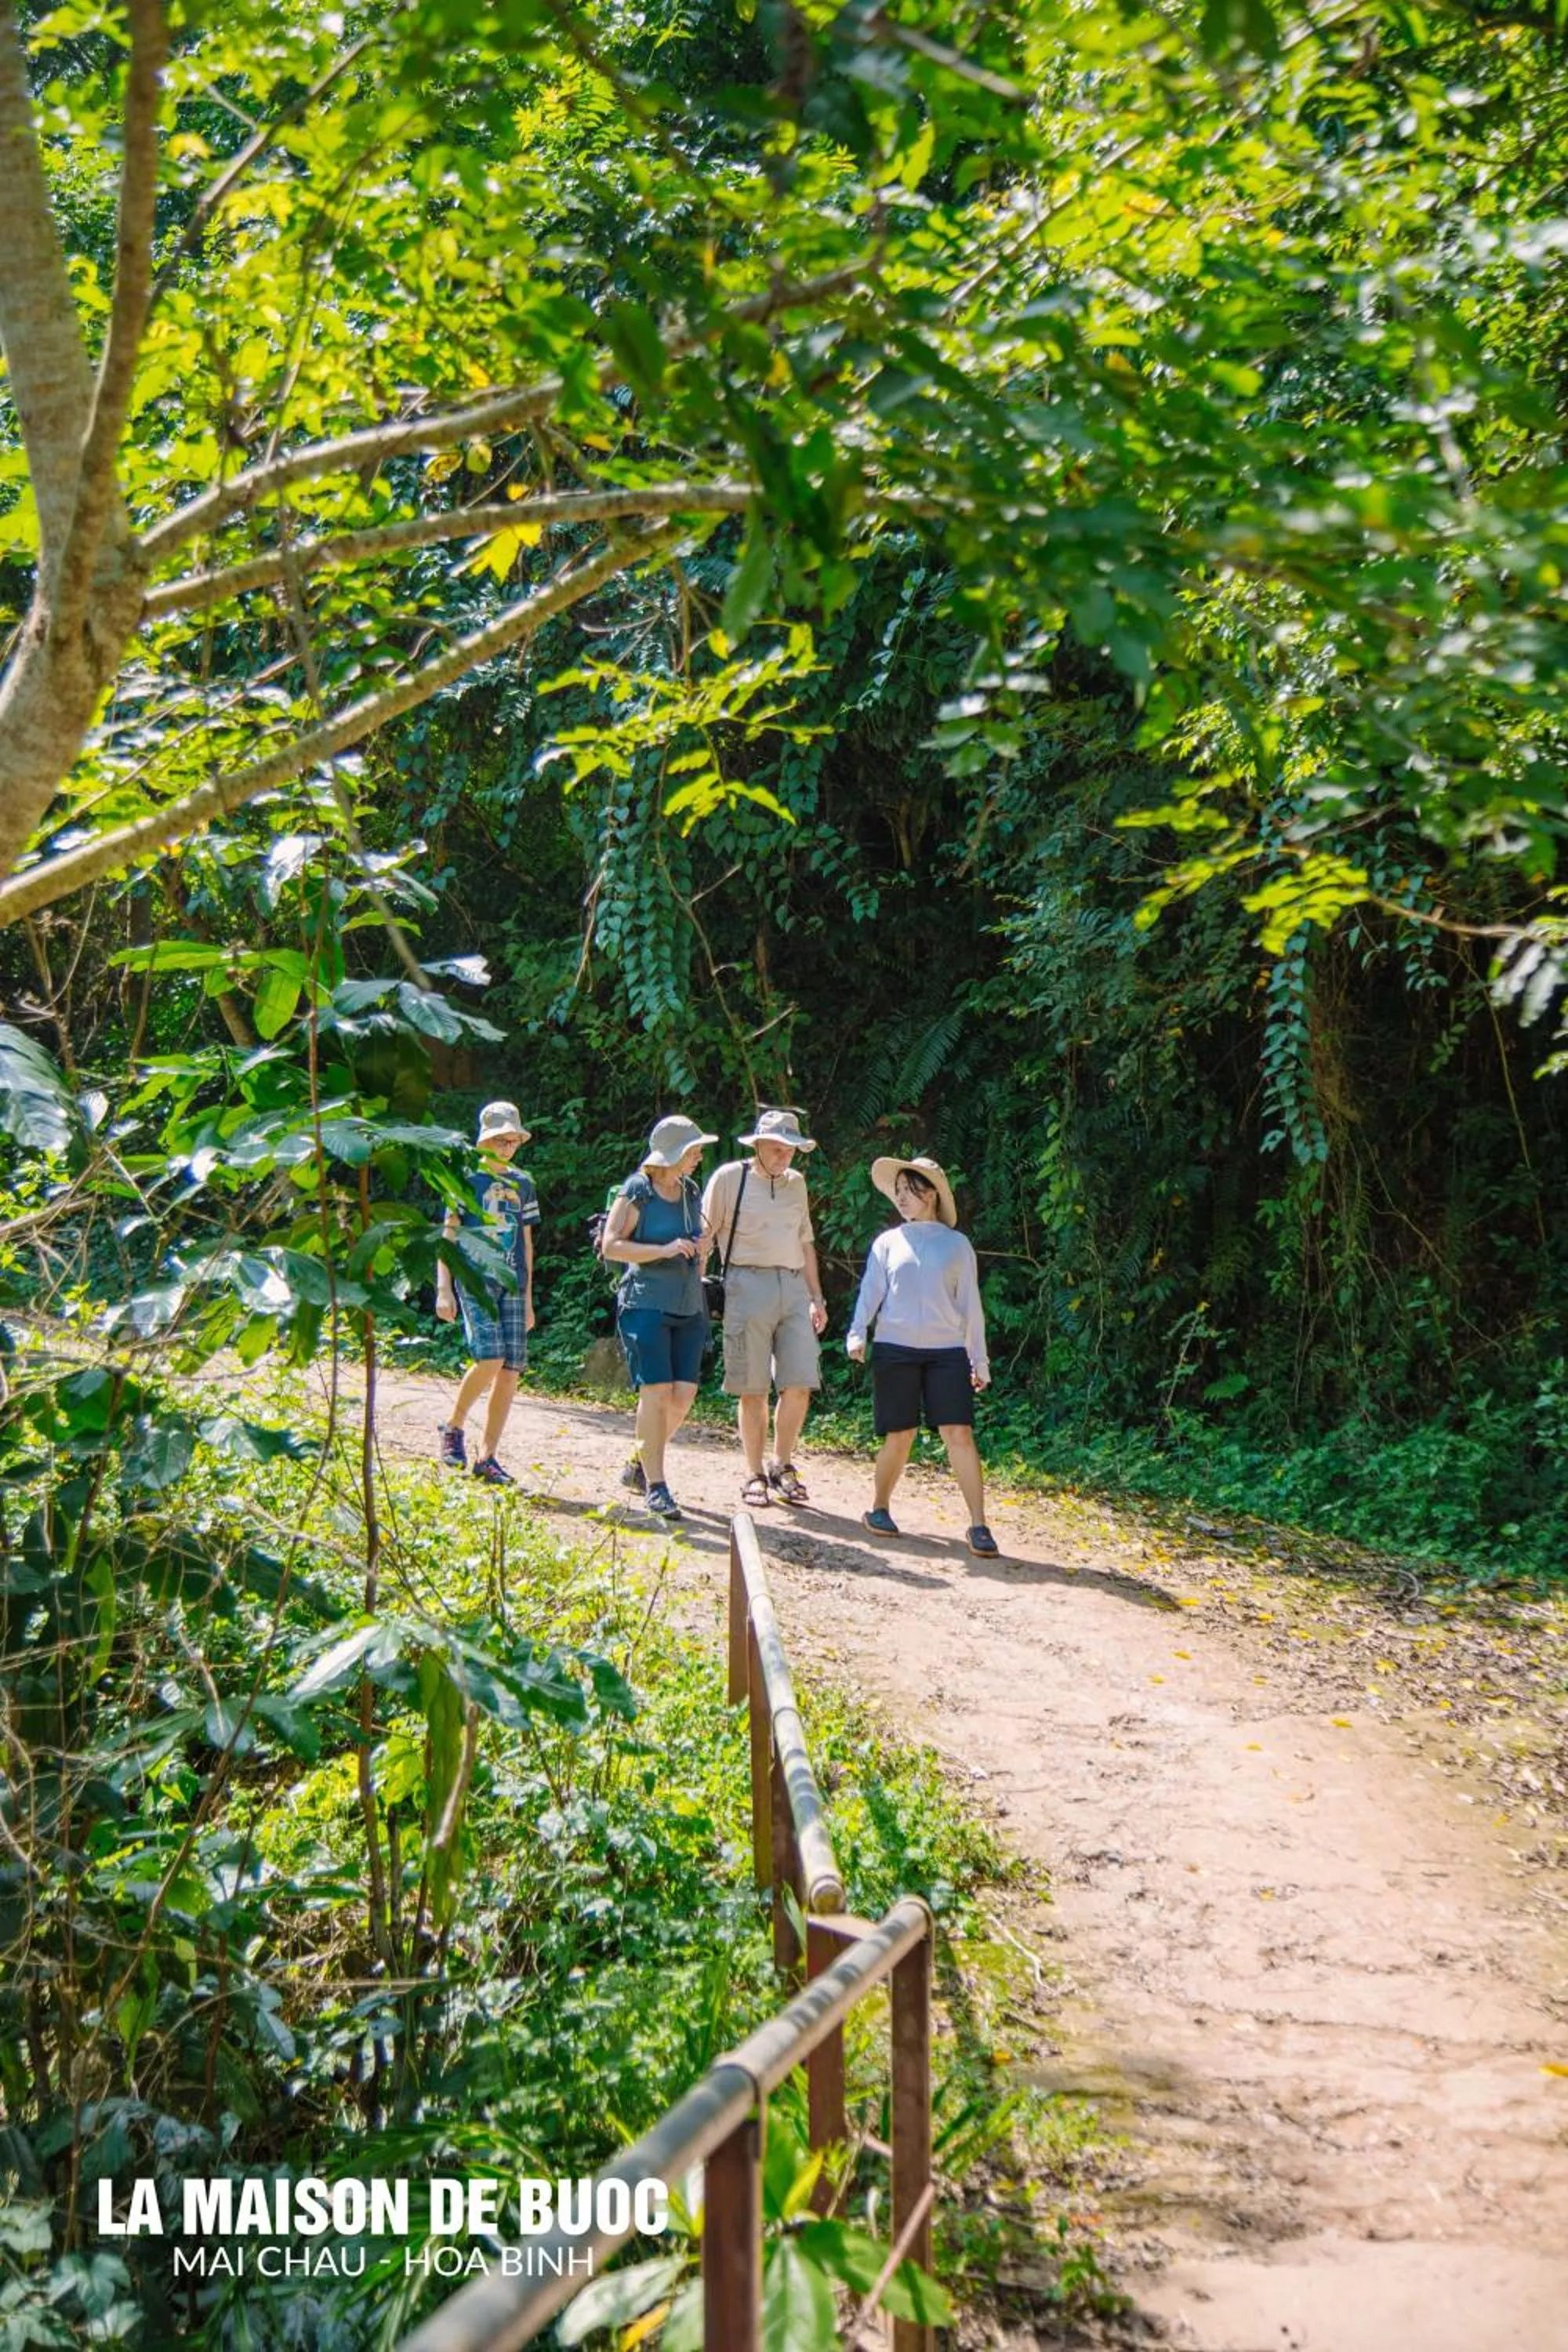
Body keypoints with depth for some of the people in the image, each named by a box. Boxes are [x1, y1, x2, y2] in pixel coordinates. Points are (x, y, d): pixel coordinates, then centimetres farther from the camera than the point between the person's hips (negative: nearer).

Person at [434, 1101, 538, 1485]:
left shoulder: (523, 1184, 16)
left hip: (512, 1284, 5)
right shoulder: (467, 1179, 2)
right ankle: (453, 1427, 4)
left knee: (511, 1371, -2)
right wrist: (444, 1289, -7)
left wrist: (528, 1298, 18)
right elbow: (448, 1235, 1)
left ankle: (487, 1458, 6)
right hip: (474, 1278, -5)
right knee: (490, 1360, -20)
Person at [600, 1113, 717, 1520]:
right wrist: (664, 1250, -18)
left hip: (688, 1309, 6)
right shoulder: (637, 1192, -6)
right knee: (657, 1391, -11)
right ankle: (655, 1486, -5)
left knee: (684, 1394, 0)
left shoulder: (692, 1193, 14)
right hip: (646, 1305, -6)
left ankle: (639, 1464, 20)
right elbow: (610, 1246, -11)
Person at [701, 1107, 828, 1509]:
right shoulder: (729, 1177, 2)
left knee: (799, 1385, -4)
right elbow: (705, 1235, 3)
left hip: (793, 1286, 4)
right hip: (748, 1284, -4)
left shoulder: (796, 1182, 17)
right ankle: (755, 1475, 9)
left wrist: (817, 1298, 22)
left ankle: (781, 1465, 13)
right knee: (752, 1389, -1)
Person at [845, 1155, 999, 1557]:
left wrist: (980, 1361, 10)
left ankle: (979, 1525, -7)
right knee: (899, 1437, 1)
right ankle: (878, 1508, 22)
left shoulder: (956, 1244, 9)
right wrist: (857, 1335, -12)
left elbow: (970, 1305, 11)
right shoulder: (888, 1243, 10)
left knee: (960, 1434, -10)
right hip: (894, 1348, 0)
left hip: (947, 1351, 0)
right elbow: (870, 1293, 5)